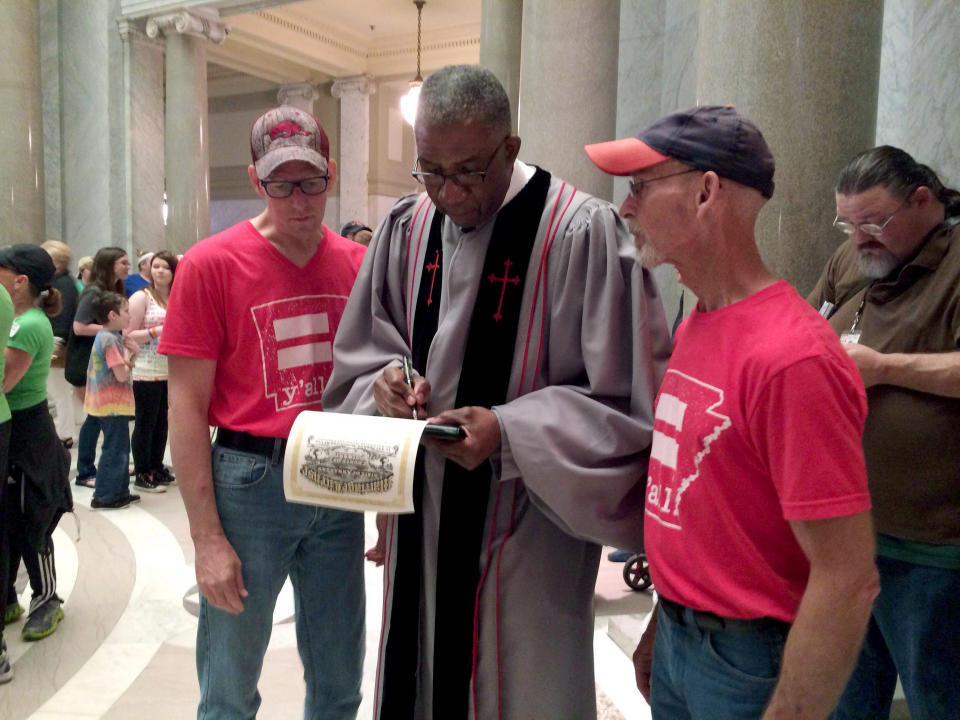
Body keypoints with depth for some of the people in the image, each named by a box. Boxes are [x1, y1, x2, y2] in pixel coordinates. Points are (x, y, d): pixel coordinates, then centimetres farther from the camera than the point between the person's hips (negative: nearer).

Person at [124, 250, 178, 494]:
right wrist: (157, 331, -18)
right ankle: (142, 473, 12)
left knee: (162, 421, 12)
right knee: (145, 423, 2)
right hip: (147, 372, -5)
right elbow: (128, 335, -11)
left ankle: (156, 467, 25)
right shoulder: (141, 297, -5)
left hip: (171, 371, 5)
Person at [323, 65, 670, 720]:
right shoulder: (405, 228, 3)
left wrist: (509, 431, -23)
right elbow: (361, 357, 12)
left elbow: (629, 404, -14)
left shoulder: (584, 234, -15)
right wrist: (387, 381, -10)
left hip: (526, 535, -5)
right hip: (422, 520, 5)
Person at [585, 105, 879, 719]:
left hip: (750, 663, -7)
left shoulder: (792, 357, -25)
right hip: (679, 639, 7)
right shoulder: (695, 325, 3)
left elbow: (848, 581, -23)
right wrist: (663, 626, 14)